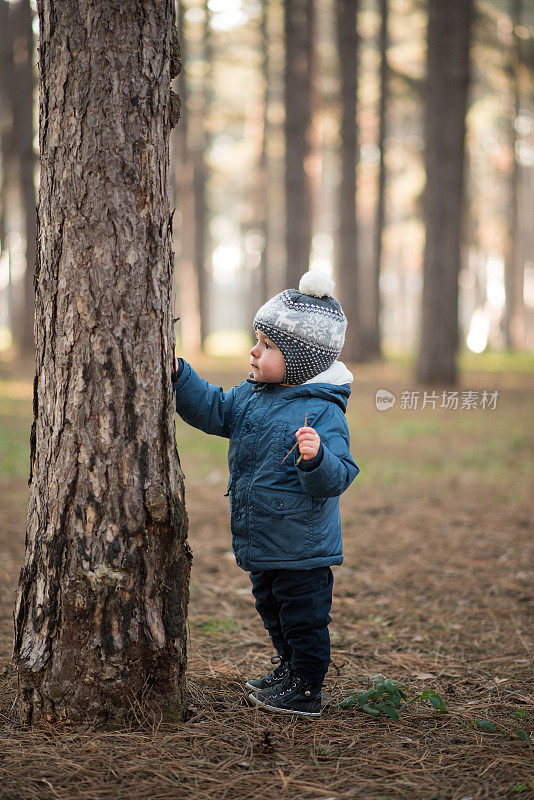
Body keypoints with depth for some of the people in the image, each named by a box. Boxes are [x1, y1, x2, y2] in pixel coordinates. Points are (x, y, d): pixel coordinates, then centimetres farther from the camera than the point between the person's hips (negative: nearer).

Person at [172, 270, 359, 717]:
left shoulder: (323, 413, -21)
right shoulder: (252, 396, 4)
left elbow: (335, 479, -24)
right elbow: (214, 411, 13)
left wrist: (316, 457, -45)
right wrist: (178, 376, 4)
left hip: (302, 547, -9)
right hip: (262, 543, 9)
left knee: (304, 617, 4)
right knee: (272, 610, 25)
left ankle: (305, 691, 17)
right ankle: (289, 669, 43)